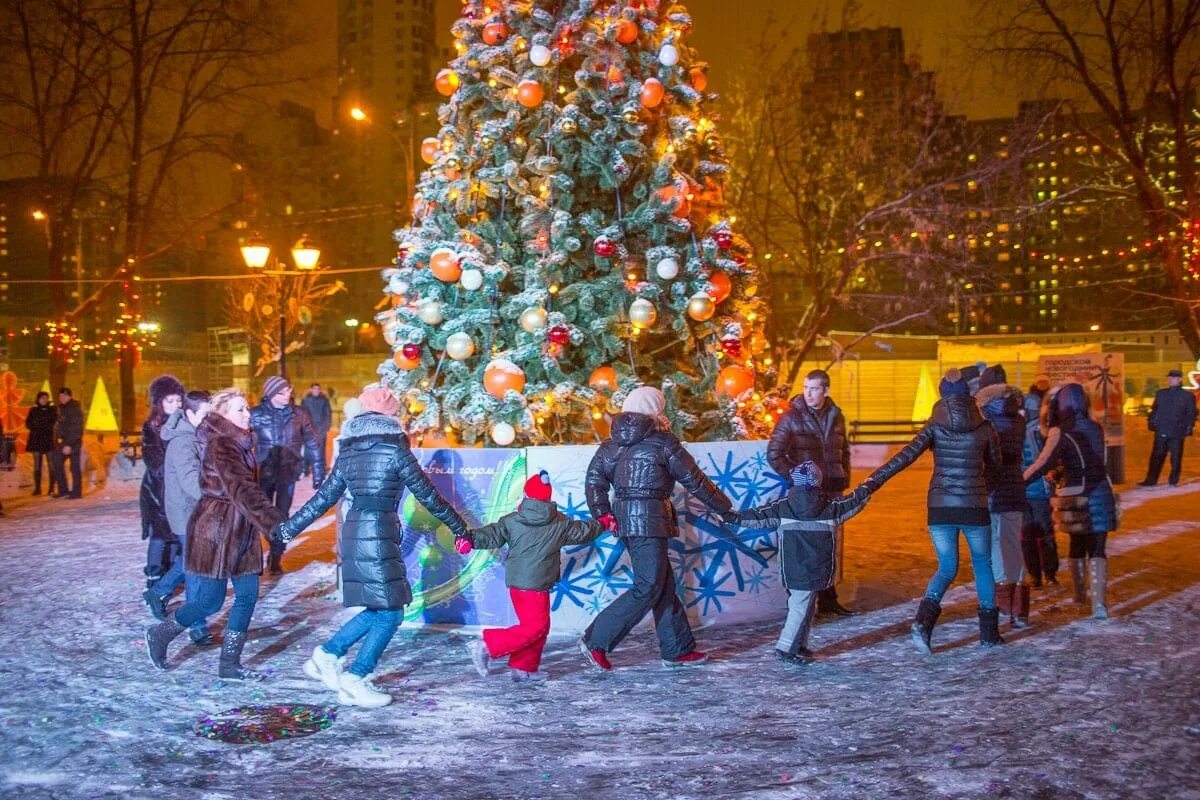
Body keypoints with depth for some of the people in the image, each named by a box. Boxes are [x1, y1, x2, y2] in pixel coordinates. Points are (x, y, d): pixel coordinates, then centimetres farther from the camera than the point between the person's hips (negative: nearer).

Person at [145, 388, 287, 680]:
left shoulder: (239, 443, 11)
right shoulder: (220, 445, -18)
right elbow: (242, 491, -28)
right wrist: (275, 524, -33)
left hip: (240, 531, 9)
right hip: (215, 531, -9)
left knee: (248, 595, 5)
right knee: (211, 600, -3)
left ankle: (230, 665, 12)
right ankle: (160, 634, 21)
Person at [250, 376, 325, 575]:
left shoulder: (298, 414, -3)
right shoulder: (257, 414, -8)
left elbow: (313, 444, 2)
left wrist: (318, 472, 1)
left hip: (288, 473, 0)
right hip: (263, 473, 0)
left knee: (282, 515, 4)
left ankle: (276, 557, 16)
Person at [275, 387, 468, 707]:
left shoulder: (349, 449, 12)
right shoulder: (395, 448, -5)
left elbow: (324, 496, 14)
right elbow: (427, 495, -1)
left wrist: (288, 529, 24)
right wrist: (459, 527, 9)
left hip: (354, 532, 7)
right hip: (379, 534, -7)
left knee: (379, 608, 17)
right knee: (389, 612, 1)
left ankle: (327, 654, 17)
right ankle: (355, 681, 1)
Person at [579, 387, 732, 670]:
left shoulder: (613, 443, 11)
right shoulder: (662, 441, -7)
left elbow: (594, 477, 3)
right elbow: (694, 479, -1)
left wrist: (602, 514, 4)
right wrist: (723, 505, 10)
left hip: (624, 519, 8)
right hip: (649, 521, -8)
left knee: (664, 584, 14)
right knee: (648, 588, -4)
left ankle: (677, 650, 20)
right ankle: (595, 641, -8)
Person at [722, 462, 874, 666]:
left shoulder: (782, 507, -2)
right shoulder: (831, 506, 0)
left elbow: (759, 516, -2)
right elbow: (853, 502, 13)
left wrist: (734, 517, 6)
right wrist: (867, 488, 31)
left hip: (792, 570, 2)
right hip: (815, 570, -2)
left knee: (798, 605, 16)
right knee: (801, 608, -1)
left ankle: (799, 646, 22)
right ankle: (785, 649, -5)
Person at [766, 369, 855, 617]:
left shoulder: (836, 417, 9)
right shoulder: (791, 417, -7)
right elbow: (774, 454, -7)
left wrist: (844, 480, 10)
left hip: (832, 492, 5)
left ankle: (828, 599, 24)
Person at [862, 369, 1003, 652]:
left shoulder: (935, 427, -2)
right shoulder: (985, 428, -1)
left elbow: (906, 456, -13)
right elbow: (995, 465, 12)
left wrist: (874, 480, -15)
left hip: (940, 507, 1)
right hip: (975, 507, -1)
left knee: (947, 568, 12)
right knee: (983, 565, 18)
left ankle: (924, 619, -12)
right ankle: (989, 633, 20)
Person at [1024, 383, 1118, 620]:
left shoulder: (1062, 433, -11)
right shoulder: (1095, 429, 6)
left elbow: (1043, 465, -20)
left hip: (1076, 498, -3)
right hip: (1101, 493, 3)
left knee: (1077, 545, 19)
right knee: (1097, 548, 1)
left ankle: (1079, 593, 32)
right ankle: (1099, 602, -14)